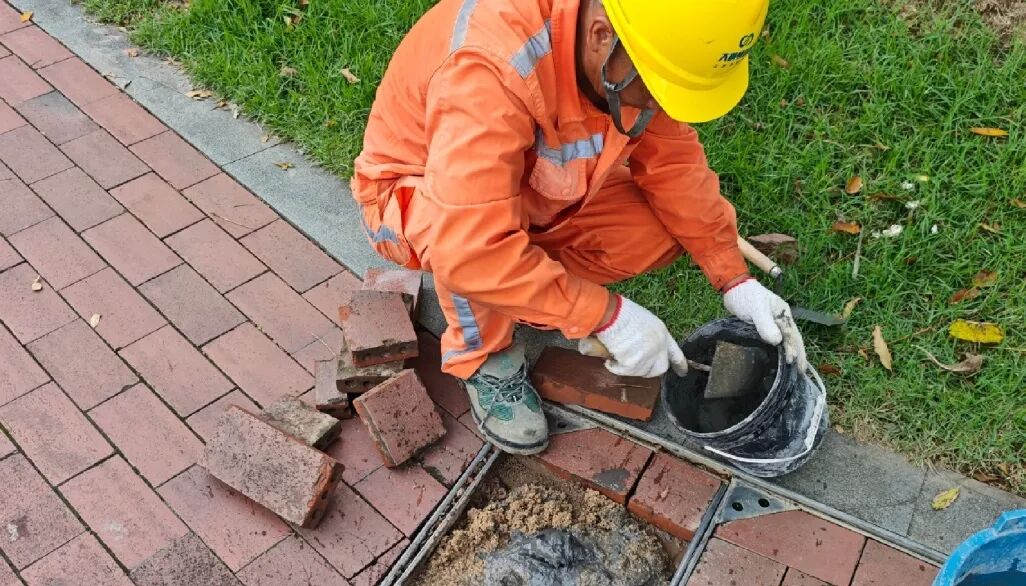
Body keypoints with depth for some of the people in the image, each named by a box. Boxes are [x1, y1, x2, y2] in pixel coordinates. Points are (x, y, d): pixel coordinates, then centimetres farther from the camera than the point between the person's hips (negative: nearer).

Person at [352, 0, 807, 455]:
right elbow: (470, 248, -44)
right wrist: (607, 315, -37)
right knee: (472, 243, -38)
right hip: (413, 196, -5)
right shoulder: (491, 68, -40)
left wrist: (734, 279, -14)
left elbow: (672, 161, -9)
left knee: (662, 233, -12)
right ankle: (484, 357, -9)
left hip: (535, 188, 6)